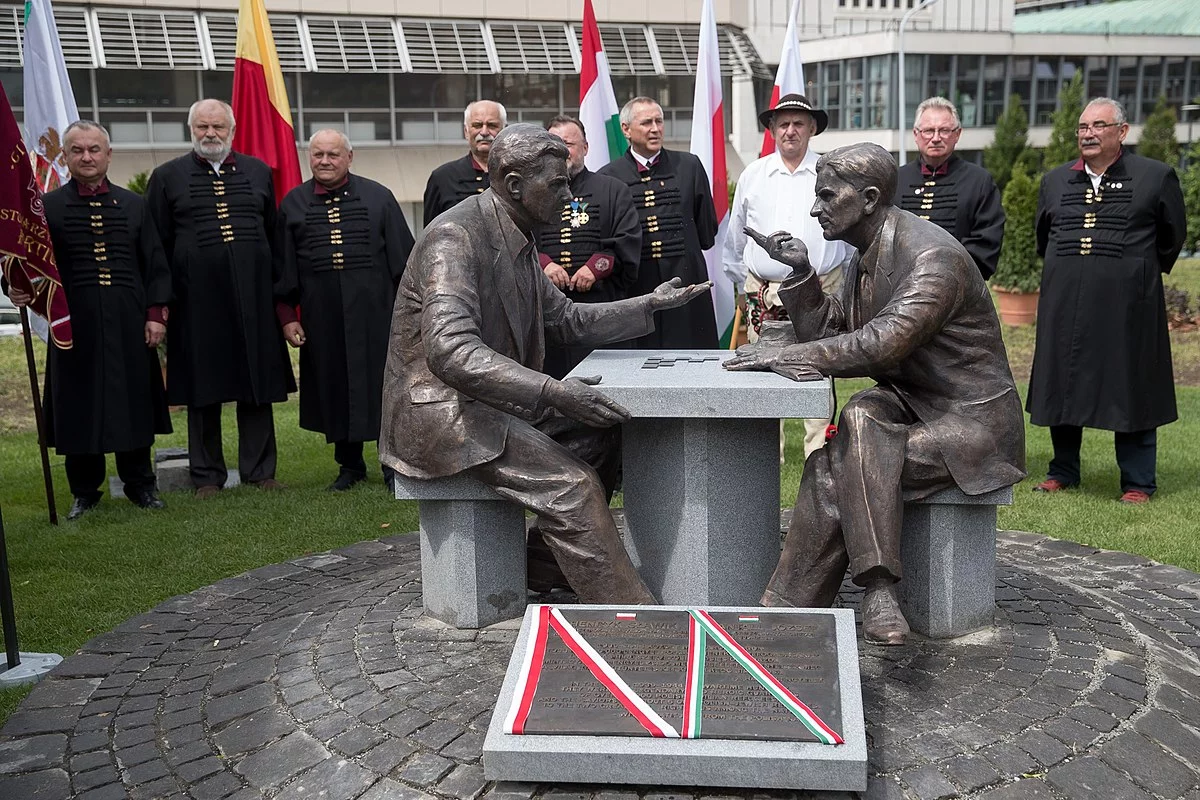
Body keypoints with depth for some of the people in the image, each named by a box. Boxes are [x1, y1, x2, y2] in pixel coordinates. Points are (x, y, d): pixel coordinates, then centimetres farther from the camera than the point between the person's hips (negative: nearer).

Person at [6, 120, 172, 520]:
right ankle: (84, 491, 18)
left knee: (133, 401, 7)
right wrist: (20, 288, -21)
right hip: (75, 322, -1)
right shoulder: (48, 207, 3)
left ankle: (140, 484, 21)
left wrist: (155, 313, 2)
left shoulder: (134, 204, 8)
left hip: (129, 322, 1)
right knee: (79, 406, 5)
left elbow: (155, 263, 8)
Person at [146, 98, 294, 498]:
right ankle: (207, 476, 15)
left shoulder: (258, 172, 11)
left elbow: (274, 236, 12)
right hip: (197, 298, -2)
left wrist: (279, 292, 8)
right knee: (203, 389, 4)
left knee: (257, 384, 5)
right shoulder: (167, 177, 6)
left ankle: (259, 470, 15)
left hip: (252, 296, 2)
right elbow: (156, 245, 5)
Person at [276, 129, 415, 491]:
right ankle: (350, 465, 22)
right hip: (323, 317, 2)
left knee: (382, 383, 2)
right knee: (335, 387, 8)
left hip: (374, 312, -2)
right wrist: (286, 316, 3)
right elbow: (283, 267, 8)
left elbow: (403, 257, 3)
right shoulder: (293, 204, 7)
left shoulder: (378, 197, 3)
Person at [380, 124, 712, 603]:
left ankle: (545, 562, 9)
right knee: (571, 484, -22)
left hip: (490, 400, 10)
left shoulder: (516, 240, 11)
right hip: (437, 409, -10)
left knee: (606, 434, 1)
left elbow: (565, 320, 19)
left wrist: (650, 304, 10)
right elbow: (450, 350, -32)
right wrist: (551, 392, -38)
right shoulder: (455, 237, -19)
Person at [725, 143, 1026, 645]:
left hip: (972, 422, -8)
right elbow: (825, 333, 10)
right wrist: (800, 274, -4)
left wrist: (784, 355, -27)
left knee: (836, 472, -26)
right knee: (863, 416, -25)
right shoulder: (867, 256, 10)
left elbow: (882, 343, -31)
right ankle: (877, 592, -24)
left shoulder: (935, 256, -20)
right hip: (909, 406, 8)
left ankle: (786, 607, -17)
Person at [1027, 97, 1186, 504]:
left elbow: (1172, 236, 10)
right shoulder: (1055, 181, 11)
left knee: (1131, 389, 1)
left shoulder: (1156, 176, 0)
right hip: (1065, 303, 4)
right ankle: (1063, 471, 22)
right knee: (1063, 384, 8)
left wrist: (1140, 273, 14)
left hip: (1127, 303, -3)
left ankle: (1138, 482, 10)